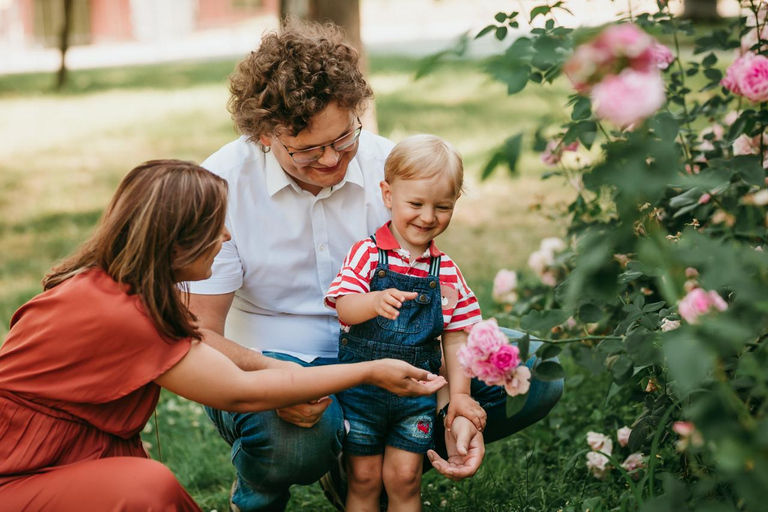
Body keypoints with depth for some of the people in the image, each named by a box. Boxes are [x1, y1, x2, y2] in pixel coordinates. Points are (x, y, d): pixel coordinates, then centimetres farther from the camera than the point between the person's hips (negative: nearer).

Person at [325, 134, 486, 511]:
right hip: (361, 389, -2)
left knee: (404, 479, 2)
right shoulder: (367, 253, -7)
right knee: (364, 479, 6)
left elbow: (455, 336, 5)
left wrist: (459, 393, -3)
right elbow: (344, 307, -19)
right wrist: (375, 302, -41)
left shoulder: (446, 272, 1)